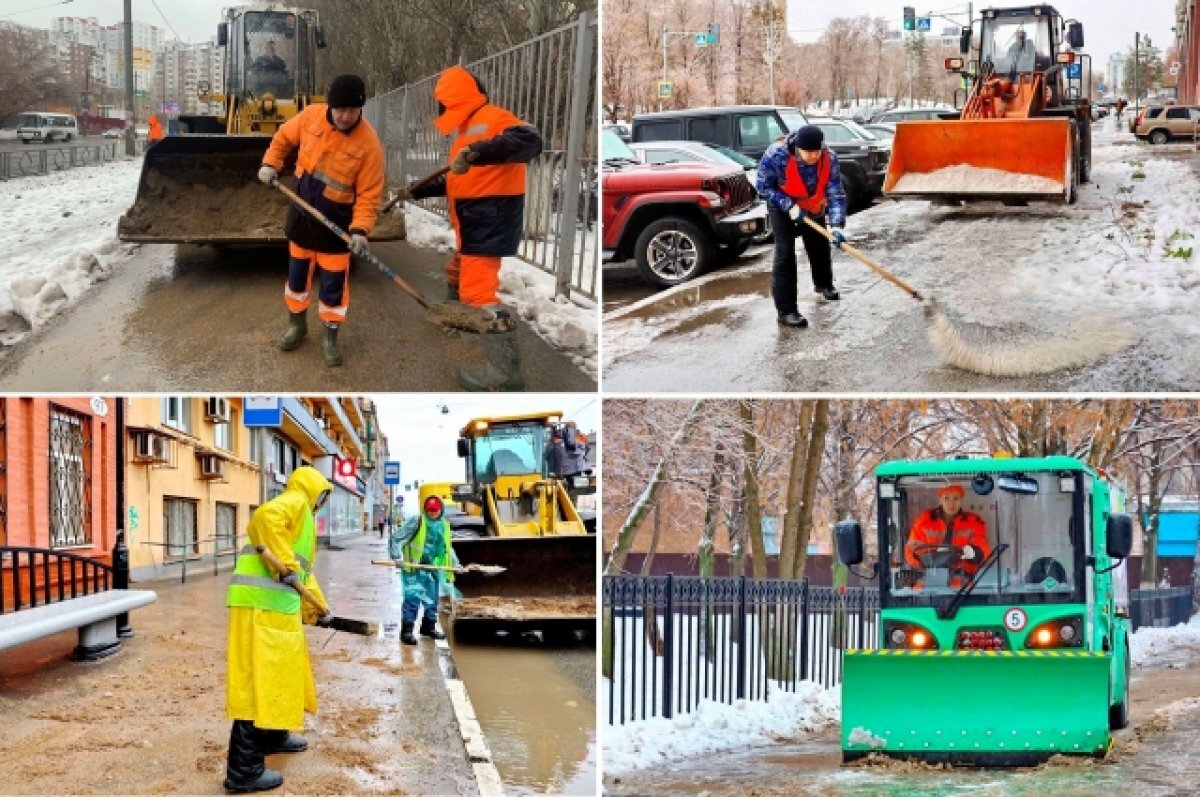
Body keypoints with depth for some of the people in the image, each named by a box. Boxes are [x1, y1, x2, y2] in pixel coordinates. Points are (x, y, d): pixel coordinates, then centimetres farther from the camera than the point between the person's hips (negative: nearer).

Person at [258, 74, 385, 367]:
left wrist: (360, 229, -29)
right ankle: (297, 324, 37)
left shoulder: (369, 143, -23)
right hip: (301, 214, 4)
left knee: (334, 282, 3)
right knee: (297, 271, 17)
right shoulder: (311, 116, -13)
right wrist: (271, 163, -4)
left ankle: (330, 336, 20)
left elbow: (369, 193, -19)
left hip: (337, 222, -4)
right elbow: (284, 136, 9)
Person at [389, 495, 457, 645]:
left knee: (432, 599, 16)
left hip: (433, 568, 7)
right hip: (414, 567, -7)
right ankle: (407, 631, -9)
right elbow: (396, 538, -10)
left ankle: (429, 627, 33)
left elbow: (447, 547, 25)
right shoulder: (417, 522, -11)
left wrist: (455, 563, 19)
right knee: (412, 598, -12)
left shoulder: (444, 525, 9)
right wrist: (397, 557, -19)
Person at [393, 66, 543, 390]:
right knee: (456, 274, 29)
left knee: (478, 291, -16)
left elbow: (529, 140, -35)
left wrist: (476, 153, -44)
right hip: (473, 223, 11)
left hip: (490, 220, -11)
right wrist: (416, 192, 36)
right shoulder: (467, 129, 19)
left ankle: (504, 370, -18)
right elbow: (455, 181, 32)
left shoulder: (490, 118, -15)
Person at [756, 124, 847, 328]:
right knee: (785, 252, -15)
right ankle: (786, 310, -14)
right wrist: (789, 206, -31)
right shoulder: (776, 155, -36)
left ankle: (823, 284, 52)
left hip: (814, 208, 4)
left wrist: (837, 225, -38)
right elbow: (764, 185, -22)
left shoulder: (829, 159, -28)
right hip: (783, 209, -4)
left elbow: (836, 194, -26)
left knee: (820, 247, 19)